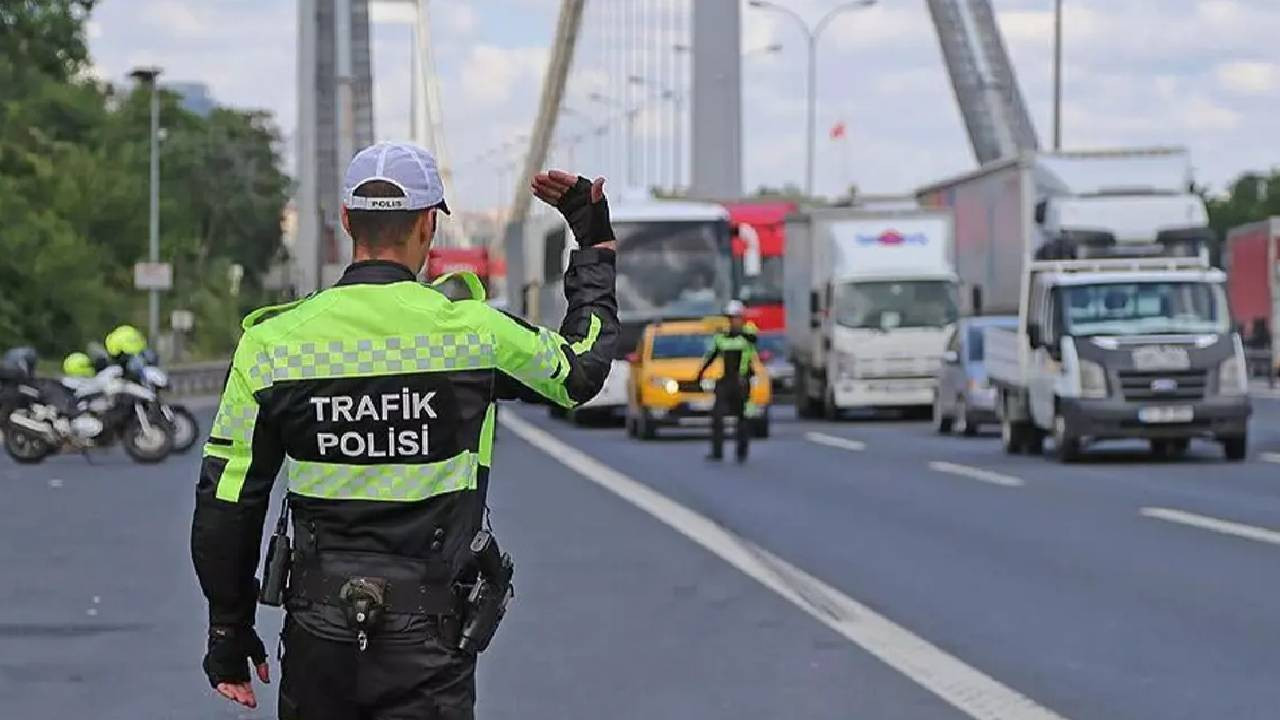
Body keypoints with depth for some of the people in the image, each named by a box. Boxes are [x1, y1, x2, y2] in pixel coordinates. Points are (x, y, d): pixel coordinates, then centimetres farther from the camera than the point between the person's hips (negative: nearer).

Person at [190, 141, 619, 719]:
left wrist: (229, 633, 12)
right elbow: (582, 368, 13)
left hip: (317, 641, 2)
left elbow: (225, 508, 0)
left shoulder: (272, 342, -4)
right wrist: (595, 243, 26)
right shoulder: (471, 331, -8)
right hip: (428, 647, -2)